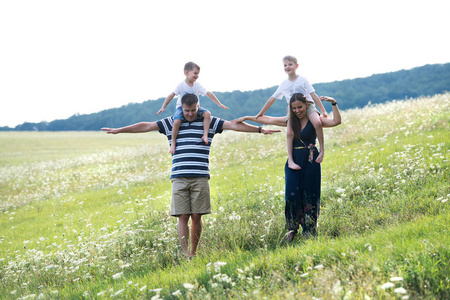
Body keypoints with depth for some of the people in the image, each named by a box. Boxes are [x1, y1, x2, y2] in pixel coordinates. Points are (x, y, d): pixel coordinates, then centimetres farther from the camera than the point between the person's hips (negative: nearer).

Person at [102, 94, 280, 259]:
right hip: (179, 178, 0)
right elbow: (145, 126, 12)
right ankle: (185, 254, -7)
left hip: (200, 177, 0)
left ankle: (193, 253, 12)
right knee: (183, 216, -5)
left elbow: (234, 125, 4)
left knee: (196, 216, 0)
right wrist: (118, 130, 12)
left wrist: (260, 129, -1)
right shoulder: (171, 123, 11)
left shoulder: (209, 122, 8)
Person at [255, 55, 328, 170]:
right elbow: (273, 98, 22)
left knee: (317, 123, -34)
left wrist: (323, 111, -1)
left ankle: (322, 150, -21)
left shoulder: (302, 80, 4)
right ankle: (290, 160, -20)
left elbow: (314, 95, 2)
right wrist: (261, 113, 25)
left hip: (308, 105, -2)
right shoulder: (284, 84, 14)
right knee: (289, 132, -24)